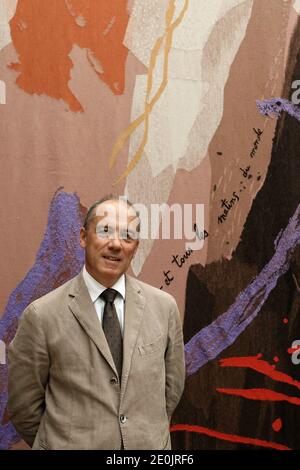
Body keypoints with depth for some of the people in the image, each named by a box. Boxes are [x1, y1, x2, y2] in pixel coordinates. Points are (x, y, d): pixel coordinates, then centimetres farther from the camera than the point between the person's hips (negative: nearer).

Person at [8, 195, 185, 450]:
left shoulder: (164, 306, -6)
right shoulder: (42, 315, -15)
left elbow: (172, 386, 4)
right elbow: (25, 405, -7)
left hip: (150, 445, 3)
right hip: (71, 444, -2)